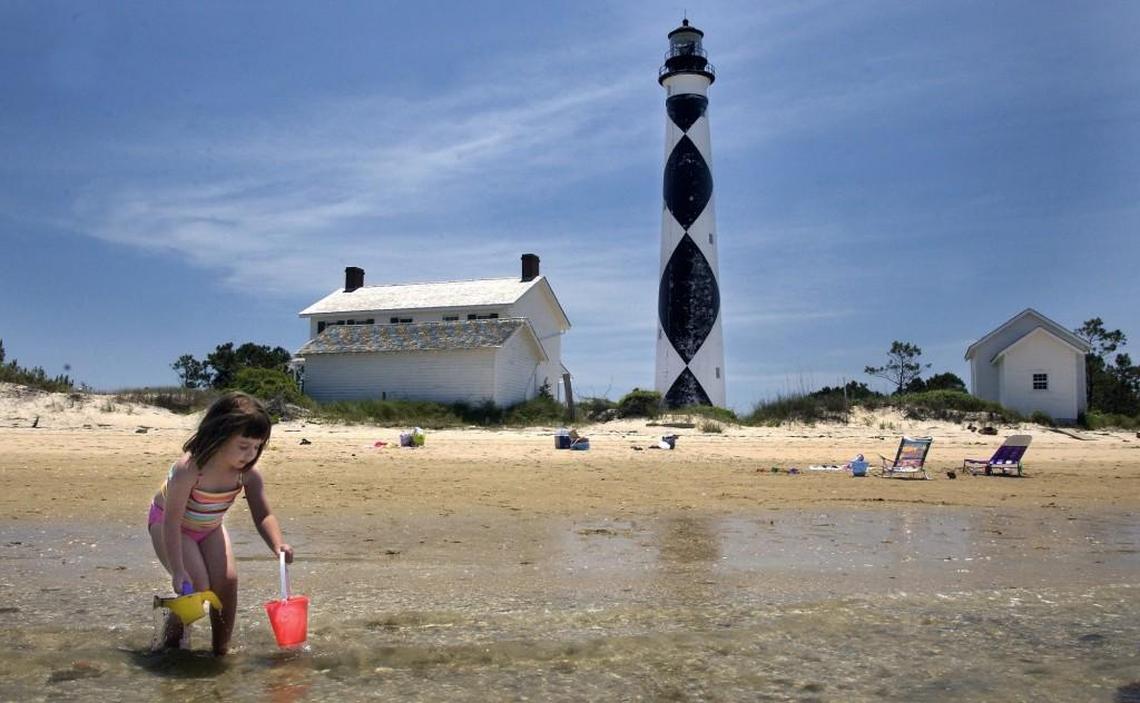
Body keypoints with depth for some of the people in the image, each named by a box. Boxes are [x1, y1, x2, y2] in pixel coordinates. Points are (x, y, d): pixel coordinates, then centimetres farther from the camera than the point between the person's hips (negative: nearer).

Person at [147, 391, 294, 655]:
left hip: (209, 527, 5)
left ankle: (221, 649, 3)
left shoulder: (249, 473, -23)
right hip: (167, 523, -4)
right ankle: (169, 640, 8)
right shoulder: (189, 468, -38)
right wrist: (178, 571, -35)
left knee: (227, 580, -13)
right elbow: (172, 521, -33)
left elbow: (263, 515, -21)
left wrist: (278, 544, -41)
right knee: (197, 585, -19)